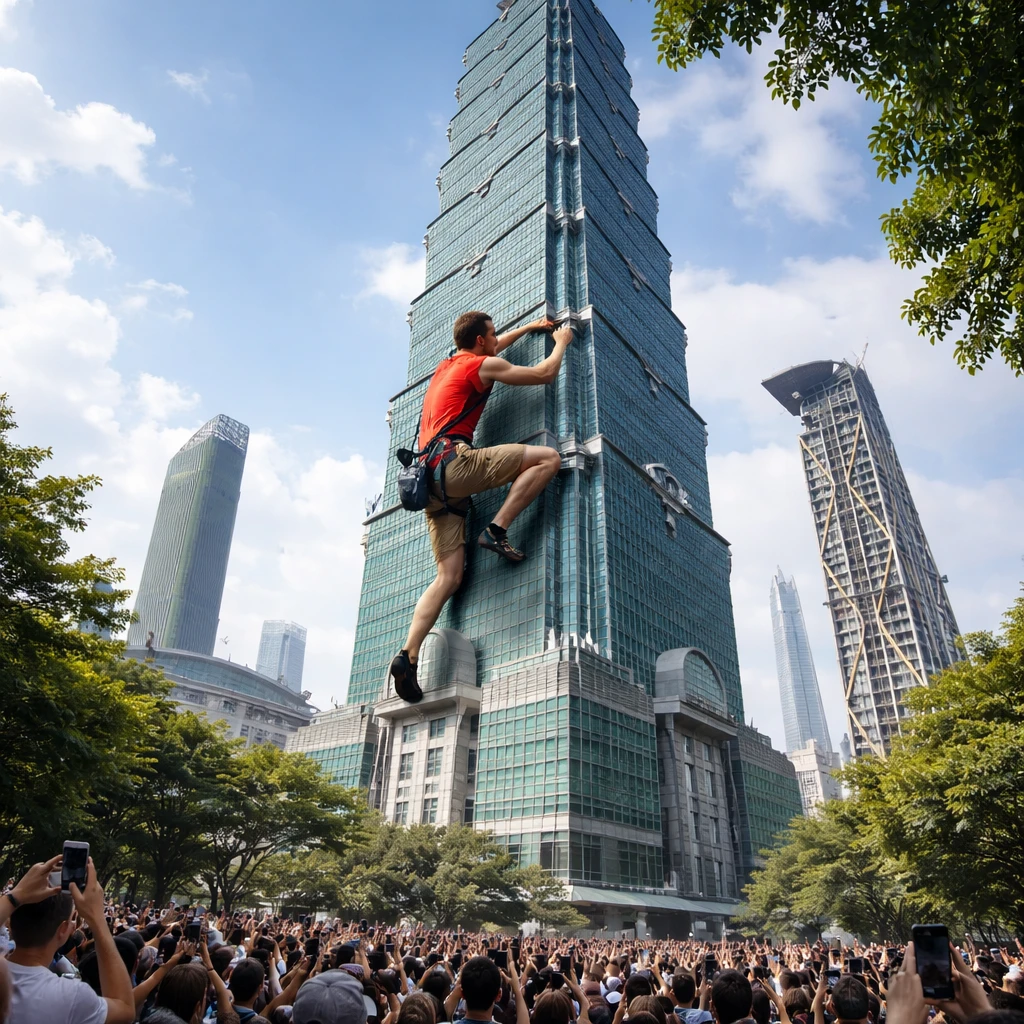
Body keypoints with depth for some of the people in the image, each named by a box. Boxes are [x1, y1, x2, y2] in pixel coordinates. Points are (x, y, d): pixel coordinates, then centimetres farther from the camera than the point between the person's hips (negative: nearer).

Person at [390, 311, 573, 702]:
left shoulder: (447, 365, 29)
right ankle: (497, 530, -12)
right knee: (549, 458, -8)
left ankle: (408, 656, -10)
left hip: (432, 480, 8)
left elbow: (490, 350, 49)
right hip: (454, 461, -8)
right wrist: (561, 342, 30)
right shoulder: (483, 366, 5)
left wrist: (529, 327, 55)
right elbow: (544, 374, 11)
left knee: (449, 577, 2)